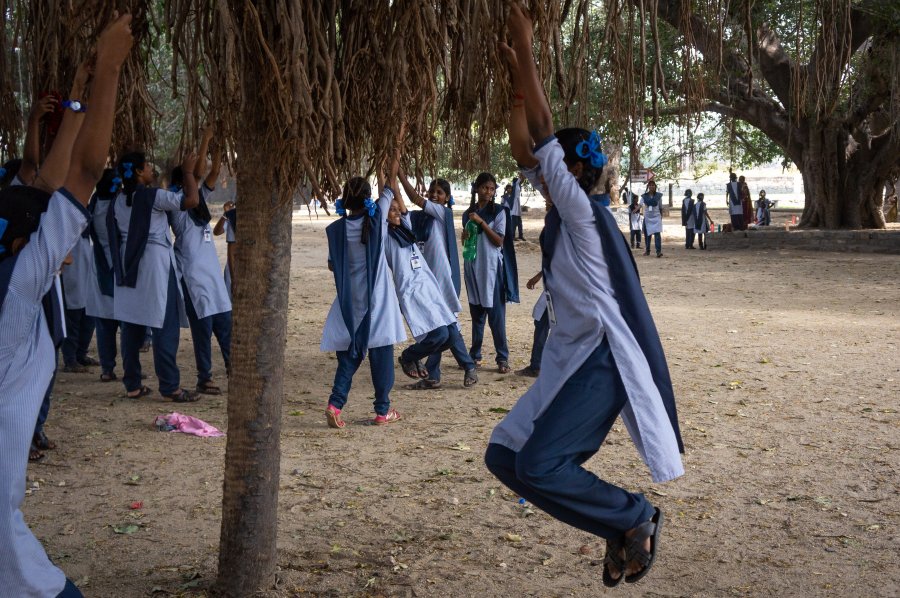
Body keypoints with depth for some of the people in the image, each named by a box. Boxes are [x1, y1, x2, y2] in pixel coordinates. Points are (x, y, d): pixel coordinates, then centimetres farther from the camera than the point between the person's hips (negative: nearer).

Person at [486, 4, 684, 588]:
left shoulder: (582, 210, -10)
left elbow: (543, 134, -15)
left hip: (601, 360, -10)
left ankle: (637, 517, -2)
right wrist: (516, 80, 13)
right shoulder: (562, 210, 12)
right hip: (569, 359, 10)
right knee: (503, 455, 6)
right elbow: (524, 149, 16)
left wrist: (526, 53, -13)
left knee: (538, 466, -22)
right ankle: (621, 530, 10)